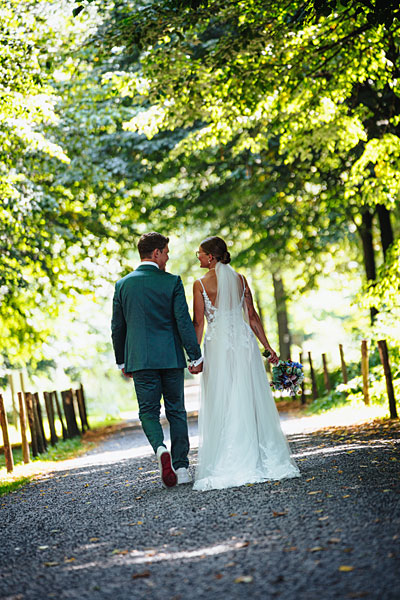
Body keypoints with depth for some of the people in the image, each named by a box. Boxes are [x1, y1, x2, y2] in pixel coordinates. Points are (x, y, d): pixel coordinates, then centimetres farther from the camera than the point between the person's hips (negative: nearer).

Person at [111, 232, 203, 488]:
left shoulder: (123, 284, 4)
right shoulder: (172, 281, -4)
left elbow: (117, 327, 8)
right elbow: (184, 321, -8)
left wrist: (122, 361, 18)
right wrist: (196, 356, -3)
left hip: (140, 360, 1)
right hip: (171, 358, -1)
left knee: (149, 412, 7)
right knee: (176, 411, 10)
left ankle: (160, 448, -21)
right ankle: (181, 467, 10)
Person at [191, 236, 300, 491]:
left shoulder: (201, 284, -3)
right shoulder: (240, 279, 8)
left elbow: (199, 322, -5)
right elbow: (252, 316, 6)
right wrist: (268, 347, 10)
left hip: (218, 344, -4)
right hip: (244, 342, 4)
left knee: (223, 405, 0)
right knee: (252, 401, 7)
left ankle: (230, 465, 0)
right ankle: (264, 460, 9)